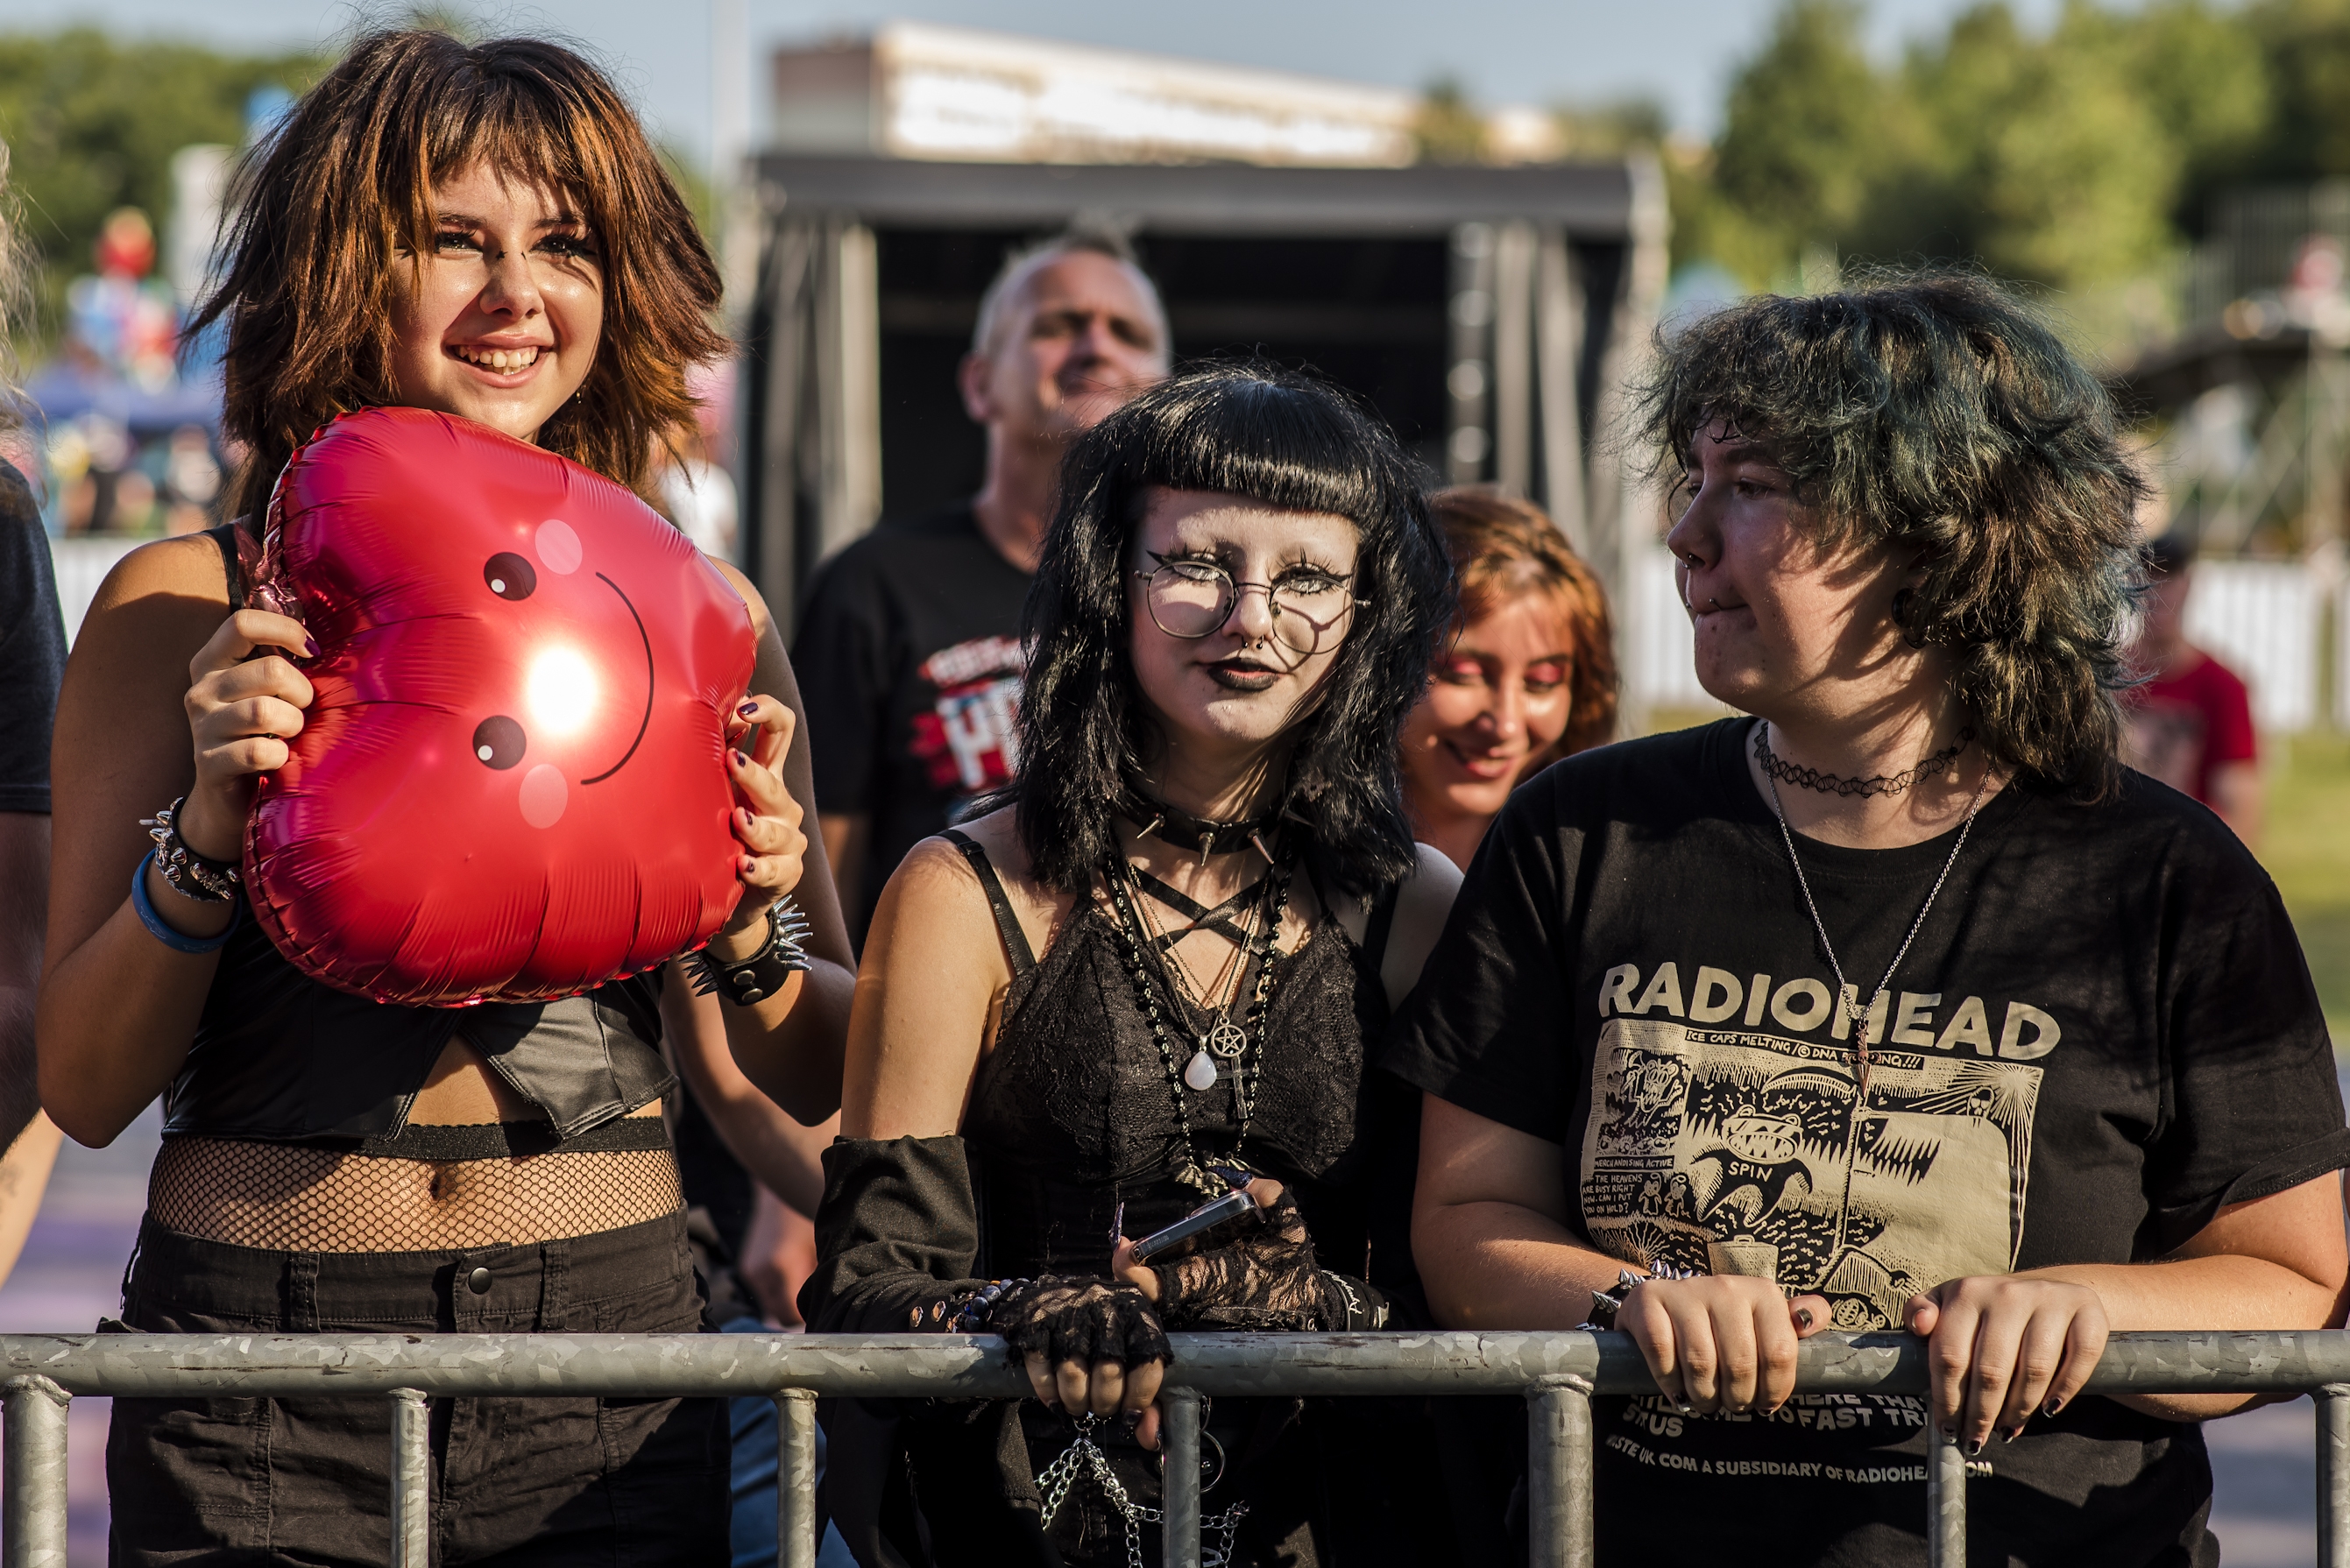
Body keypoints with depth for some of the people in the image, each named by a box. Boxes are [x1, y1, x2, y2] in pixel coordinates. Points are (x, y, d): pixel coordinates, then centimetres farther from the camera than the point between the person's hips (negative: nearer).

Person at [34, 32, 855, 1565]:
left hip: (613, 1355, 2)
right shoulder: (190, 606, 1)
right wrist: (208, 839, -16)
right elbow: (80, 1086, -1)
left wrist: (752, 938, -9)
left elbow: (829, 1077, 11)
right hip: (261, 1402, -1)